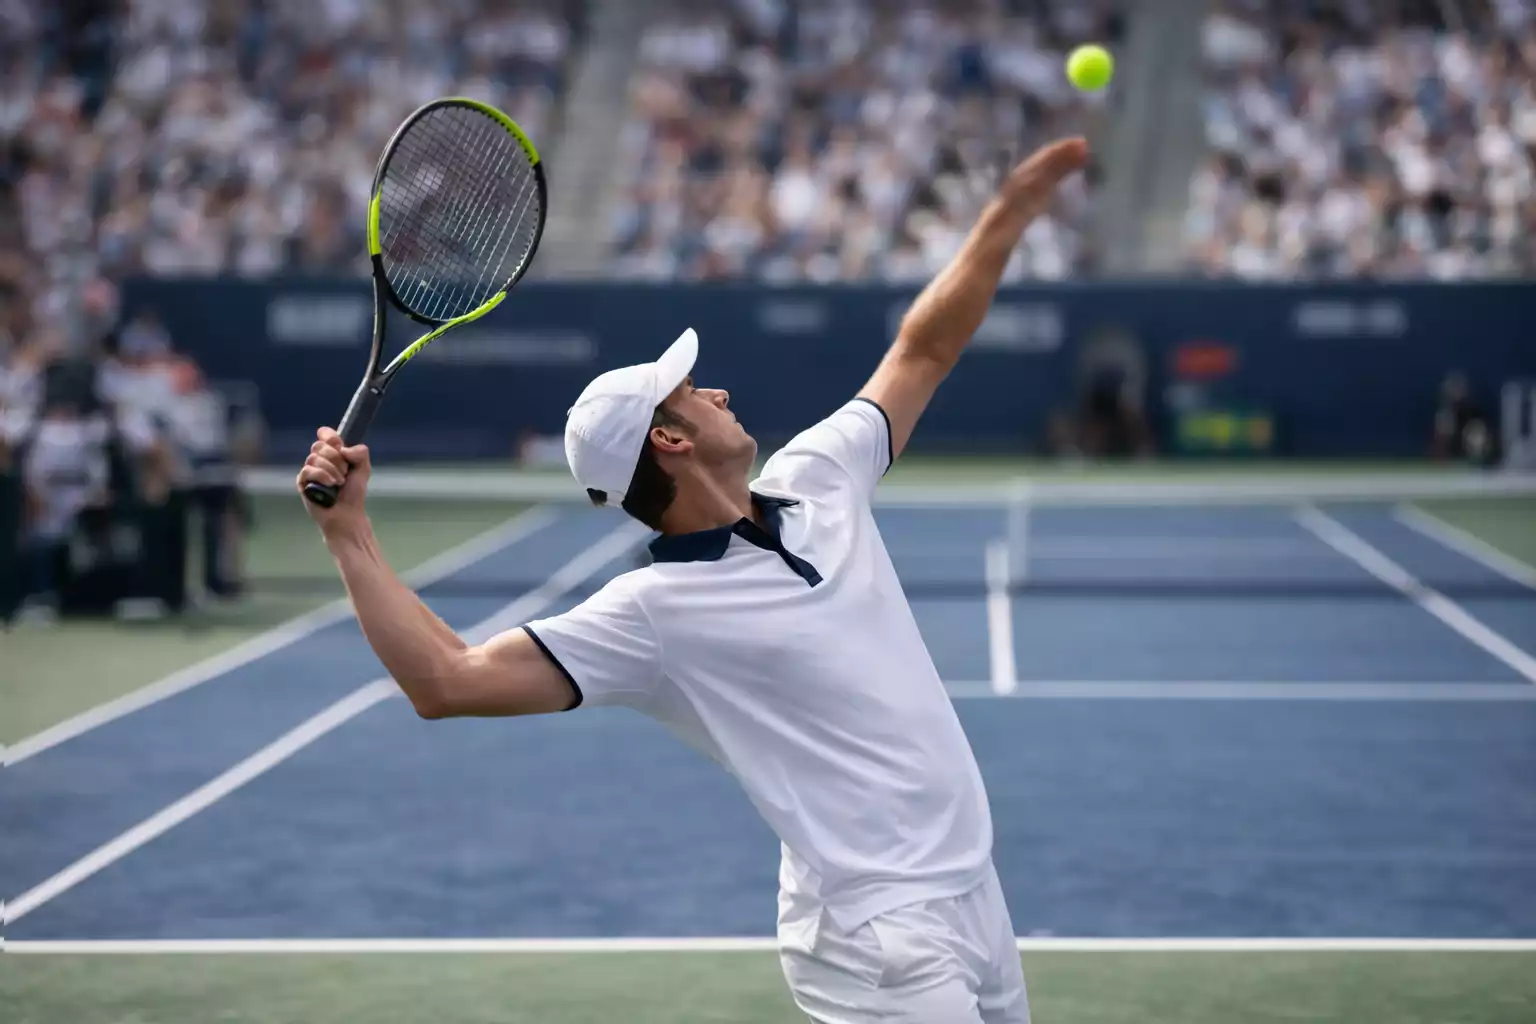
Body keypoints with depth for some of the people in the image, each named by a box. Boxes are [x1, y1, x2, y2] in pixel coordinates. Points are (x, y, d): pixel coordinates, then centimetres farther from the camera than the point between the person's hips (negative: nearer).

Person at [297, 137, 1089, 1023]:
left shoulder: (817, 482, 6)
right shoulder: (653, 612, -14)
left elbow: (924, 350, 17)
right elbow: (449, 681, -18)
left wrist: (1014, 208, 15)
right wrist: (350, 532, -20)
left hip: (972, 893, 7)